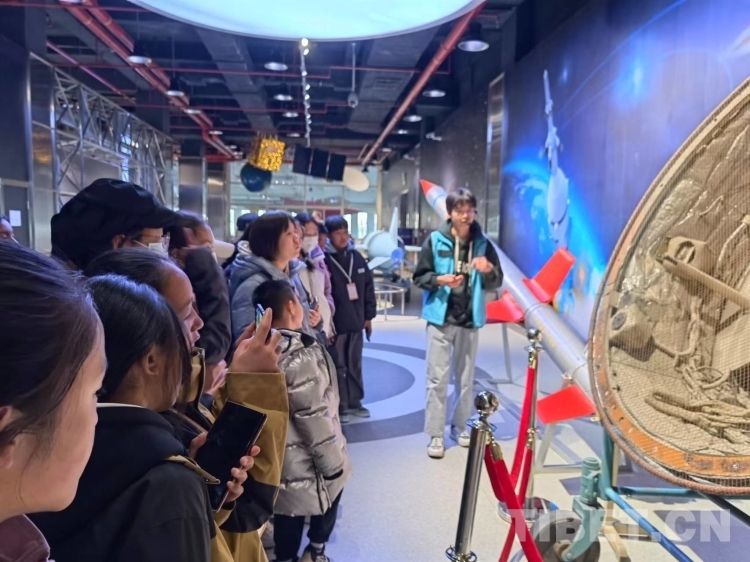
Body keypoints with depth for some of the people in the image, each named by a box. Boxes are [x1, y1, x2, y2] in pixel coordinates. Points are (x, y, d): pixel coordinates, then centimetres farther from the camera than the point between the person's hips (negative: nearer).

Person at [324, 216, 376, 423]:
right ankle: (341, 406, 15)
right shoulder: (323, 259, -10)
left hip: (356, 322, 5)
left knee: (355, 364, 15)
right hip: (335, 323, -5)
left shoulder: (356, 257, 8)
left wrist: (369, 315, 9)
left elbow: (368, 287, 11)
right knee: (338, 366, 5)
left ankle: (355, 402, 27)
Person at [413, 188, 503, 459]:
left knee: (466, 378, 13)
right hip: (440, 318, -2)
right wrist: (440, 280, -19)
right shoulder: (435, 240, -3)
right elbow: (419, 276, -1)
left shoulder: (483, 243, 3)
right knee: (437, 378, 0)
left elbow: (496, 283, 7)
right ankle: (436, 434, 9)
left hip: (470, 320, 3)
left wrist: (489, 269, -14)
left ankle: (460, 425, 30)